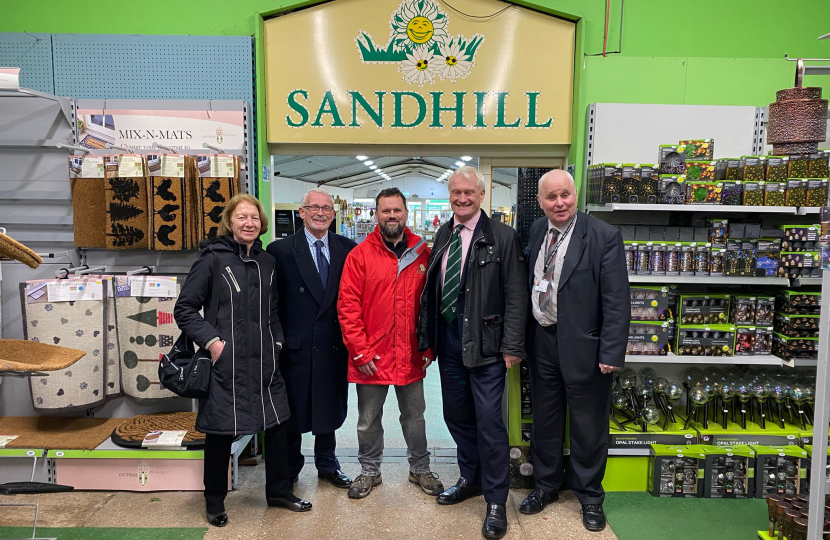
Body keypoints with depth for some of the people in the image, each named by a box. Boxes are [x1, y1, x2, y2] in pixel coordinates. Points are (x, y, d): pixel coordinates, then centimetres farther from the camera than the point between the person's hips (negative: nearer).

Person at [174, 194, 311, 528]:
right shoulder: (213, 258, -5)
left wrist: (276, 342, 6)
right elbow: (185, 308, -6)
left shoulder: (266, 262, 10)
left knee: (277, 422, 11)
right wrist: (211, 341, -14)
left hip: (264, 362, 5)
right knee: (221, 430, 7)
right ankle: (214, 500, 28)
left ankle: (279, 490, 30)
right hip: (226, 363, -5)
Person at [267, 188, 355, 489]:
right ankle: (290, 470, 32)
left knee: (329, 407, 17)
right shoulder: (281, 250, -5)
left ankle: (327, 465, 37)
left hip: (333, 346, 3)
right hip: (296, 347, -2)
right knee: (293, 411, 12)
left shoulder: (347, 249, 2)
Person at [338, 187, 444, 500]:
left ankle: (420, 469, 37)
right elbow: (348, 307, -7)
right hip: (371, 358, -1)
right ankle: (370, 471, 35)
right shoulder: (360, 255, -5)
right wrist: (360, 352, -11)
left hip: (411, 357, 2)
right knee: (368, 421, 15)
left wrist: (429, 346, 1)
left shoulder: (422, 254, 2)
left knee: (415, 416, 17)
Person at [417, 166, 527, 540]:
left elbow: (516, 297, -9)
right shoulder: (442, 235, 9)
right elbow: (431, 288, 13)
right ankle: (471, 478, 38)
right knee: (456, 415, 16)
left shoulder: (502, 238, -7)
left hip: (485, 343, -5)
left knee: (489, 422, 0)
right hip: (448, 341, 6)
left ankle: (496, 502, 17)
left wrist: (511, 347, -13)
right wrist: (427, 335, 10)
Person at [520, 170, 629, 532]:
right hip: (542, 340, 5)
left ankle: (590, 496, 32)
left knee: (588, 427, 10)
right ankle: (546, 485, 38)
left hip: (582, 345, -5)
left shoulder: (603, 236, -13)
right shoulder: (536, 231, 4)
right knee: (544, 420, 18)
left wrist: (611, 353, -18)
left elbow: (617, 300, -14)